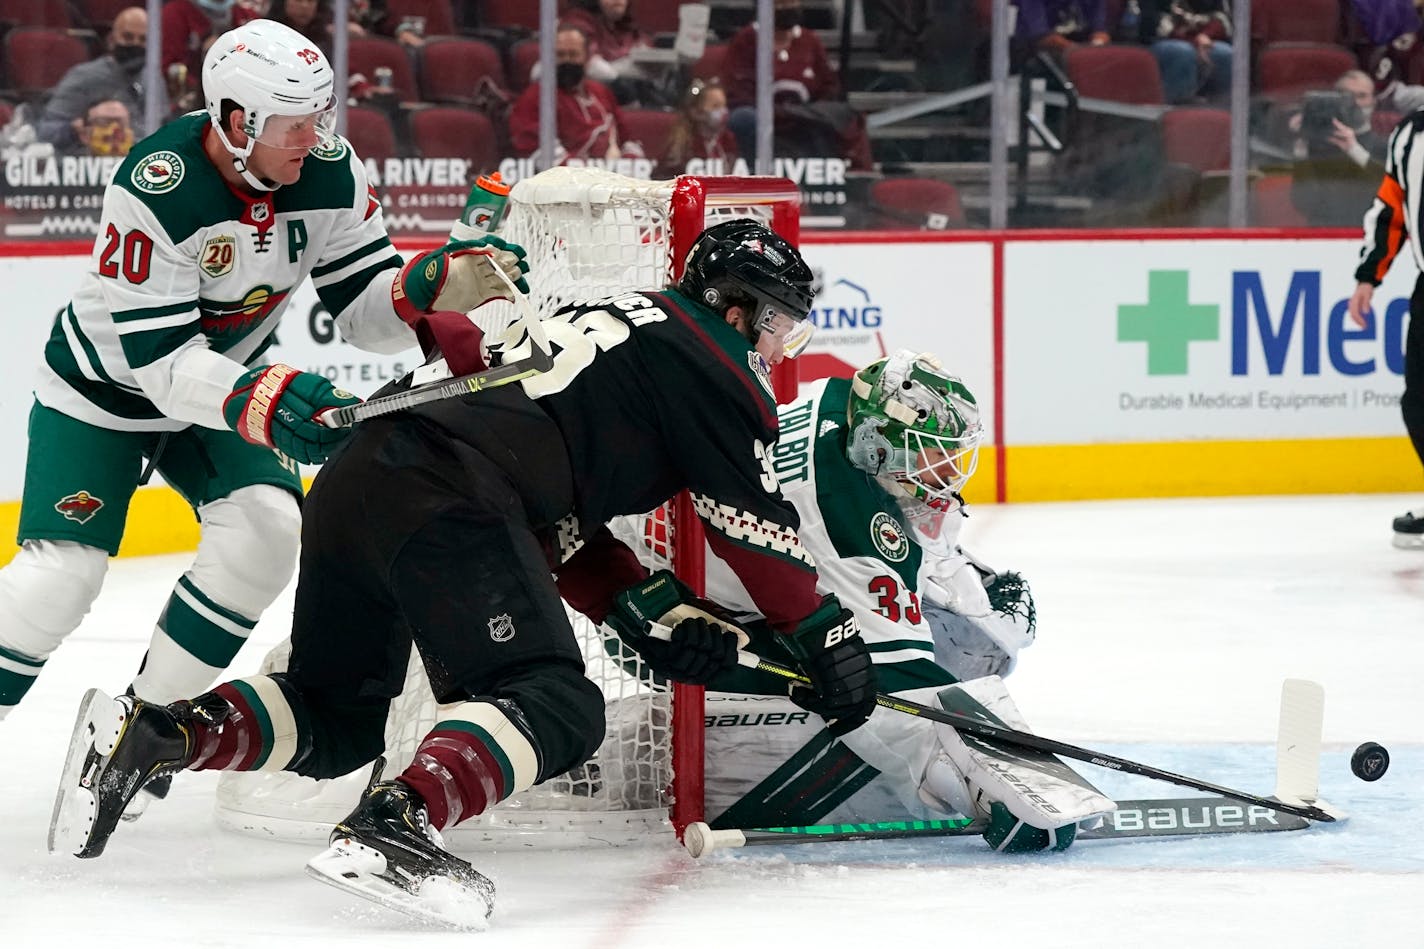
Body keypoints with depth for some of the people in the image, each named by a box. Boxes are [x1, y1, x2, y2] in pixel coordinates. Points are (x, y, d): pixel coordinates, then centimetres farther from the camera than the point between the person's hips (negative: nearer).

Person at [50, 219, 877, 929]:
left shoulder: (604, 323, 34)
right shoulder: (712, 360, 8)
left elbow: (561, 524, 32)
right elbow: (757, 524, 8)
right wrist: (829, 639, 18)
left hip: (354, 479, 9)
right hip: (444, 503, -9)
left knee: (337, 716, 20)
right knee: (554, 708, -13)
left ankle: (148, 735, 2)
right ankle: (392, 827, -35)